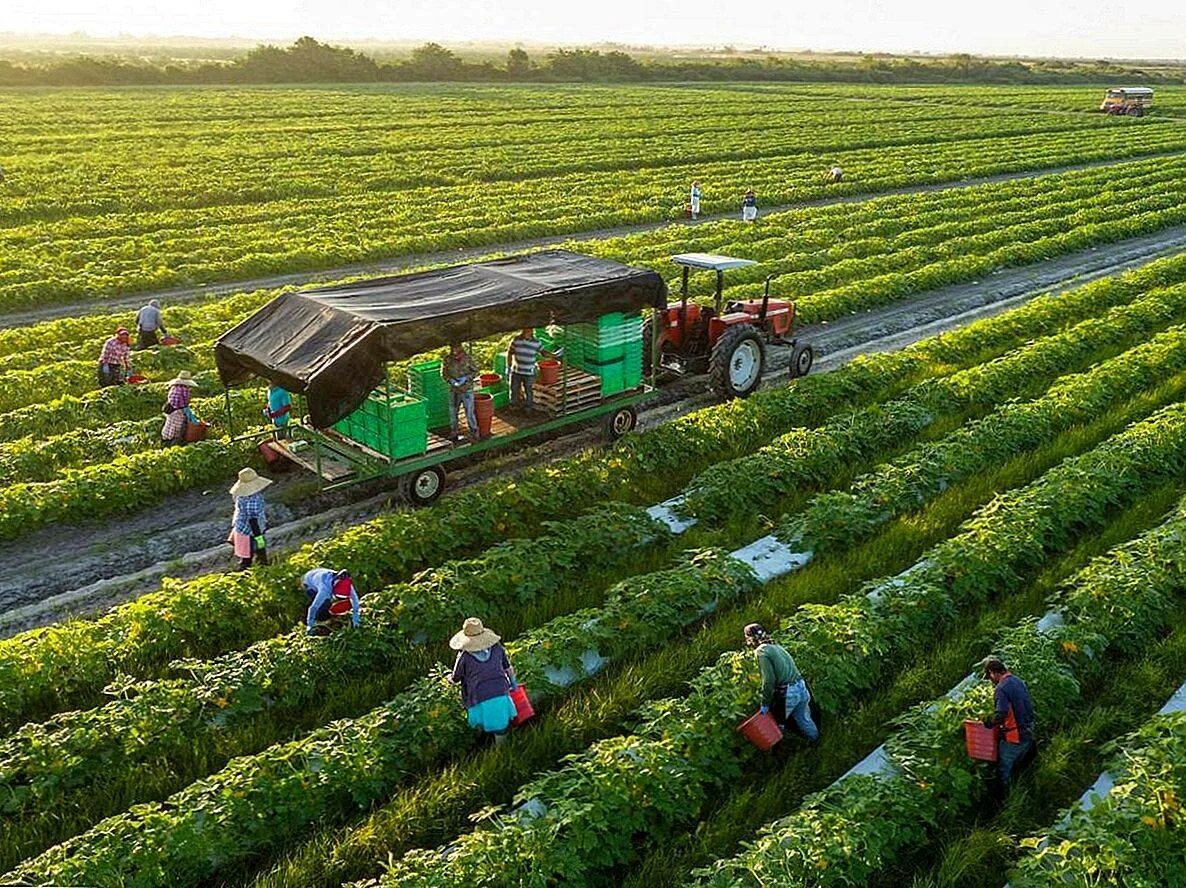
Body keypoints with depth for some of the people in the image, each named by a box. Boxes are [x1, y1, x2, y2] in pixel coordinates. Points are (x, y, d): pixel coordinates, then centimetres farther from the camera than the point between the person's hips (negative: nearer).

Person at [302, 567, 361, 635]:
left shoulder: (346, 584, -31)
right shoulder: (325, 588, -46)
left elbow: (354, 599, -16)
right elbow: (313, 607, -40)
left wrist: (356, 618, -10)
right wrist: (310, 626, -32)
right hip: (309, 583, -5)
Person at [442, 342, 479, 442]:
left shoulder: (467, 358, -14)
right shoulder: (447, 359, -8)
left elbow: (475, 370, -5)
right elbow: (443, 373, 2)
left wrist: (466, 378, -19)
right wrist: (451, 380, -16)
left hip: (467, 390, -3)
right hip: (454, 390, 3)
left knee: (469, 413, -1)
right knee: (452, 412, 14)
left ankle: (473, 432, 16)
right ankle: (453, 432, 32)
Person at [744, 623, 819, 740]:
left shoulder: (761, 652, -11)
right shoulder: (776, 646, 16)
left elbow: (769, 680, -17)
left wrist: (765, 703, -10)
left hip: (787, 694, -8)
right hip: (801, 687, 8)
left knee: (778, 723, 12)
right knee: (804, 719, 25)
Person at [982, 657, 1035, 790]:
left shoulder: (1002, 688, -22)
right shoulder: (1019, 681, 5)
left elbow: (1000, 715, -30)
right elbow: (1029, 706, 13)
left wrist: (987, 723, -13)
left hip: (1013, 738, -8)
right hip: (1028, 733, 8)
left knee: (1004, 769, 9)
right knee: (1017, 767, 25)